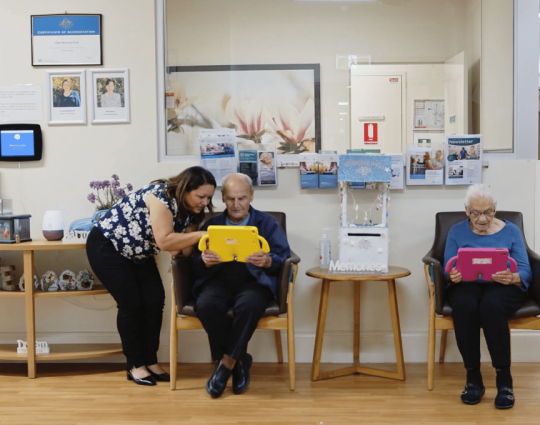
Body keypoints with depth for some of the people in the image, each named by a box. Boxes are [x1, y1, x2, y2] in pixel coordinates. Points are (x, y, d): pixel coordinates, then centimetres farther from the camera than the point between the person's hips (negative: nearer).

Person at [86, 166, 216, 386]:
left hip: (137, 252, 8)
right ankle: (135, 366, 5)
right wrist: (201, 235, -37)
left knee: (155, 300, -2)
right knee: (131, 304, -8)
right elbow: (164, 241, -37)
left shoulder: (189, 211, -7)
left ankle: (151, 361, 9)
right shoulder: (162, 196, -30)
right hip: (107, 245, -8)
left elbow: (183, 249, -10)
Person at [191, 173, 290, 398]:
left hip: (253, 280, -2)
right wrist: (204, 261, -17)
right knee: (206, 304, -33)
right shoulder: (211, 225, 19)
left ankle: (227, 362, -18)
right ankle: (239, 362, -15)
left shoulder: (267, 223, 15)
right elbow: (196, 267, 8)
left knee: (249, 304, -37)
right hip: (218, 279, 2)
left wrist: (267, 261, -22)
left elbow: (283, 257, 1)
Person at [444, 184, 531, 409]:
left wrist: (512, 278, -24)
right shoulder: (457, 232, 11)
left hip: (502, 288, -1)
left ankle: (504, 380, -28)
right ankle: (473, 379, -24)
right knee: (464, 305, -37)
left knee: (491, 305, -38)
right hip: (467, 286, 1)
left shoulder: (511, 231, 9)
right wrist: (453, 276, -22)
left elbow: (525, 272, 0)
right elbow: (448, 270, 3)